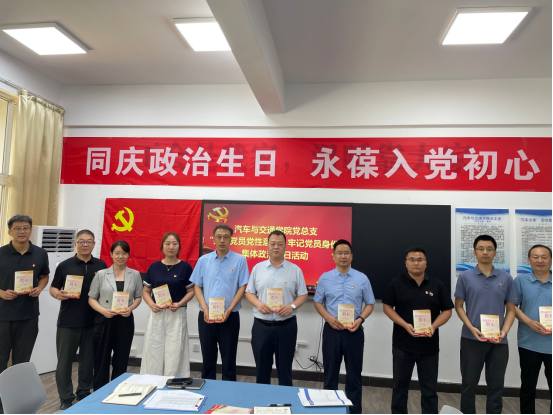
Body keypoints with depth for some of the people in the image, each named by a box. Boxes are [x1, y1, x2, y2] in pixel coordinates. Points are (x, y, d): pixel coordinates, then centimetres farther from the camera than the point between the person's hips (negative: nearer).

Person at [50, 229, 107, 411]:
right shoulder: (64, 265, -1)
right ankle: (66, 398, 21)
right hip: (68, 321, -1)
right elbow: (53, 288, 5)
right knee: (64, 361, 6)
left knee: (88, 360, 11)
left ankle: (84, 393, 28)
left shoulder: (101, 265, 3)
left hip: (92, 321, 1)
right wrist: (57, 294, -16)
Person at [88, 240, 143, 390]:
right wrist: (103, 310, -15)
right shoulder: (101, 274, 0)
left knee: (121, 360, 9)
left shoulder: (135, 275, 3)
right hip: (104, 320, -1)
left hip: (125, 321, 1)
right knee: (101, 359, 5)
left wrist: (130, 308, -10)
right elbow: (91, 298, 2)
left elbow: (138, 297, 9)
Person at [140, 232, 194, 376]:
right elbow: (146, 291, 10)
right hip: (156, 314, 2)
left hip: (177, 314, -2)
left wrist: (179, 304, -14)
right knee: (153, 351, 7)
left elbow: (191, 291, 1)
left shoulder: (185, 267, -1)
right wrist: (151, 304, -8)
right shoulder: (154, 267, 6)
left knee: (174, 352, 2)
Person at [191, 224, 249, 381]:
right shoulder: (203, 260, 2)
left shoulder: (240, 260, -4)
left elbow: (242, 287, -5)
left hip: (230, 316, -2)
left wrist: (228, 311, -13)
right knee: (208, 356, 14)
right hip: (206, 316, 2)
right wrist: (205, 309, -9)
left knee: (229, 358, 7)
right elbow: (197, 286, 4)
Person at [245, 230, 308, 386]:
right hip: (261, 325, 2)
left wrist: (292, 306, -16)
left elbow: (303, 295, 2)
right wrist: (258, 304, -12)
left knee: (285, 369, 10)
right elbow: (249, 293, 7)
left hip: (286, 326, -1)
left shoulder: (295, 270, 1)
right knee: (262, 367, 14)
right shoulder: (258, 268, 5)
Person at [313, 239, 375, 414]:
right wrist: (329, 318, -12)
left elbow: (370, 304, 4)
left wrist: (360, 319, -12)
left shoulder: (362, 278, 0)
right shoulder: (325, 278, 0)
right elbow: (318, 302, 5)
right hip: (332, 330, 0)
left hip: (354, 332, 0)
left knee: (354, 374, 9)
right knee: (330, 373, 12)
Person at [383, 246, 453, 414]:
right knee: (400, 385, 11)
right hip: (402, 344, -1)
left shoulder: (437, 285, 2)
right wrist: (405, 325, -15)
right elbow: (387, 307, -1)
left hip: (429, 345, 1)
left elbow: (447, 311, 4)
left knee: (429, 387, 11)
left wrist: (433, 326, -14)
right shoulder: (396, 283, -2)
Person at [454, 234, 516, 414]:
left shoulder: (506, 278, 3)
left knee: (496, 386, 11)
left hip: (499, 341, 2)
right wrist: (472, 328, -12)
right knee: (469, 384, 9)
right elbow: (459, 306, 1)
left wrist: (504, 332, -9)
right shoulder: (465, 277, -2)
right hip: (471, 339, -1)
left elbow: (511, 310, 6)